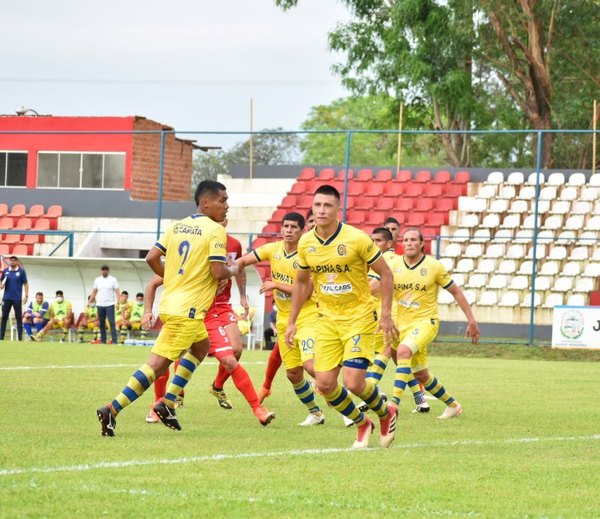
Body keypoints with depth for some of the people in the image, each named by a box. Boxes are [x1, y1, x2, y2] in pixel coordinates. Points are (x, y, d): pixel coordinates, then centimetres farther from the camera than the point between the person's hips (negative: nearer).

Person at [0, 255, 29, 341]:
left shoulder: (21, 271, -1)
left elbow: (25, 284, 0)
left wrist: (26, 296, -8)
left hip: (17, 298, -3)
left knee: (19, 318, 0)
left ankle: (20, 338, 1)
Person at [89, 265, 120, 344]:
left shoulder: (113, 280, 1)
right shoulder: (97, 280, 11)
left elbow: (117, 291, -5)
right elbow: (94, 292, 14)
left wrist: (118, 302, -17)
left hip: (109, 305, -4)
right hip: (100, 305, 4)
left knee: (112, 322, -11)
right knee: (101, 324, 5)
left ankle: (114, 340, -12)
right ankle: (103, 340, 10)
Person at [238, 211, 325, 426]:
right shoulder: (273, 249, 1)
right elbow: (243, 261, 8)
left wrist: (276, 285, -22)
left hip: (307, 316, -6)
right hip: (283, 319, 6)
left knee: (311, 365, -23)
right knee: (293, 374, 7)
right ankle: (315, 413, 25)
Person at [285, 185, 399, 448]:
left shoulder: (357, 239, -15)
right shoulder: (306, 243, -1)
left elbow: (385, 273, -7)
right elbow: (301, 282, 15)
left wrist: (386, 315, -11)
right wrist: (292, 322, 13)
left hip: (359, 317, -5)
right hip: (327, 320, 5)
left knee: (353, 382, -15)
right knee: (324, 384, -4)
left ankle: (386, 413, 17)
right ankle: (362, 424, 21)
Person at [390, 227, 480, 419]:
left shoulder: (434, 266, -8)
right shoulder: (394, 266, 0)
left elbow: (456, 292, 1)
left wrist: (471, 320, 1)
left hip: (426, 322, -5)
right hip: (403, 323, 5)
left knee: (403, 350, -32)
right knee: (421, 374, 12)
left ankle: (395, 401, -35)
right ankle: (452, 405, 32)